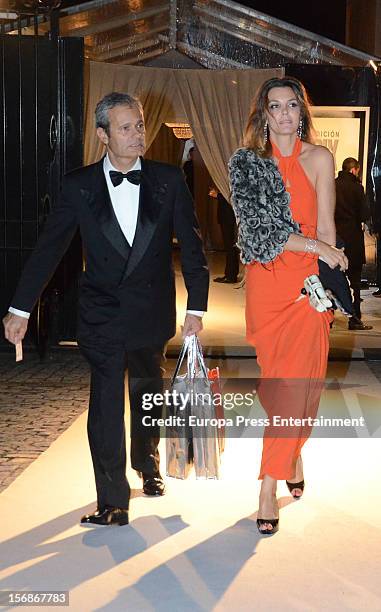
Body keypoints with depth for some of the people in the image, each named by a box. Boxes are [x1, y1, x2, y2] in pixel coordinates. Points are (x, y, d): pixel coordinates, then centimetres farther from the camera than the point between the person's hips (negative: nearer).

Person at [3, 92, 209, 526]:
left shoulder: (168, 180, -2)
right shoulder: (79, 185, -4)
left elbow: (191, 245, 0)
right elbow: (48, 248, -1)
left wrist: (196, 308, -4)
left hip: (152, 313, 2)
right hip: (102, 315, -1)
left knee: (147, 396, 19)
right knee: (105, 405, -3)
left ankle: (147, 464, 45)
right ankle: (112, 501, 8)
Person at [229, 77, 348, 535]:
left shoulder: (319, 158, 4)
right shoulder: (245, 162, 4)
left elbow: (326, 229, 2)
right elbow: (257, 227, -6)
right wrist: (317, 247, -12)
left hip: (307, 282, -1)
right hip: (265, 282, 1)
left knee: (292, 385, -5)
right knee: (273, 380, 5)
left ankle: (268, 490, 4)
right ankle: (293, 459, 26)